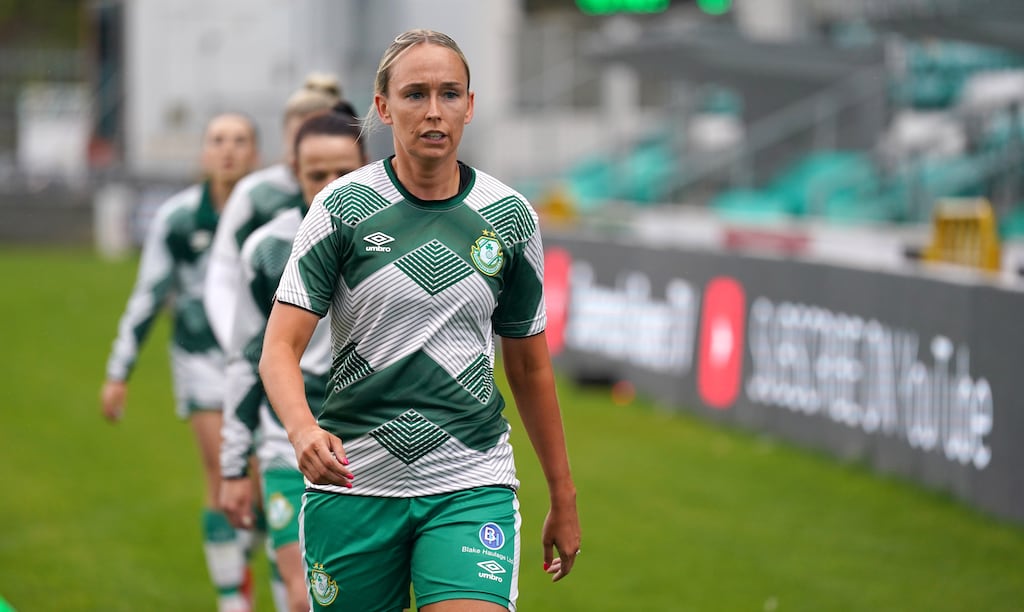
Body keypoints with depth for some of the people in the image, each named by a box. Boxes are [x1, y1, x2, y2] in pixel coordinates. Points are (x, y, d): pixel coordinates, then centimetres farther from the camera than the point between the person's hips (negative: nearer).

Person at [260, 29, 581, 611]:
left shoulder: (510, 217, 5)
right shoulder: (342, 206, -2)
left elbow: (530, 367, 14)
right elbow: (280, 348, -7)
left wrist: (563, 497, 16)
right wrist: (304, 429, -28)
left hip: (472, 483, 1)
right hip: (353, 480, 0)